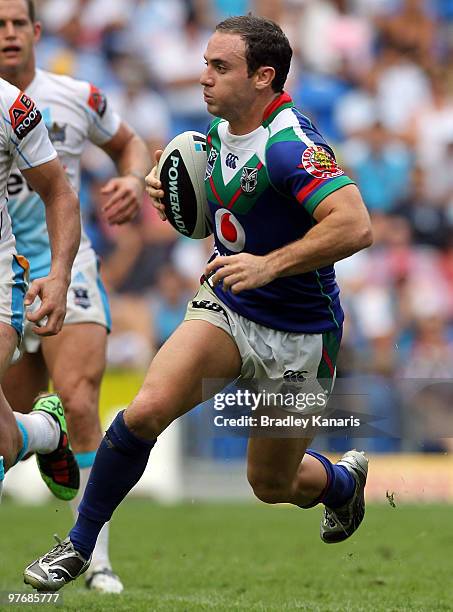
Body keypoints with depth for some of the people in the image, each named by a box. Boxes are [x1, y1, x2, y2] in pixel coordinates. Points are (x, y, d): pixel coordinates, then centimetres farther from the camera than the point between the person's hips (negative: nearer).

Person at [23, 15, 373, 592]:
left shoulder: (289, 145, -26)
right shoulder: (218, 128, 0)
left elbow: (354, 226, -38)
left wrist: (267, 264, -38)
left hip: (298, 338, -5)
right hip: (225, 307, 6)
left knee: (272, 485, 10)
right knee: (147, 408, -20)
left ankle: (343, 479, 46)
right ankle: (79, 544, -5)